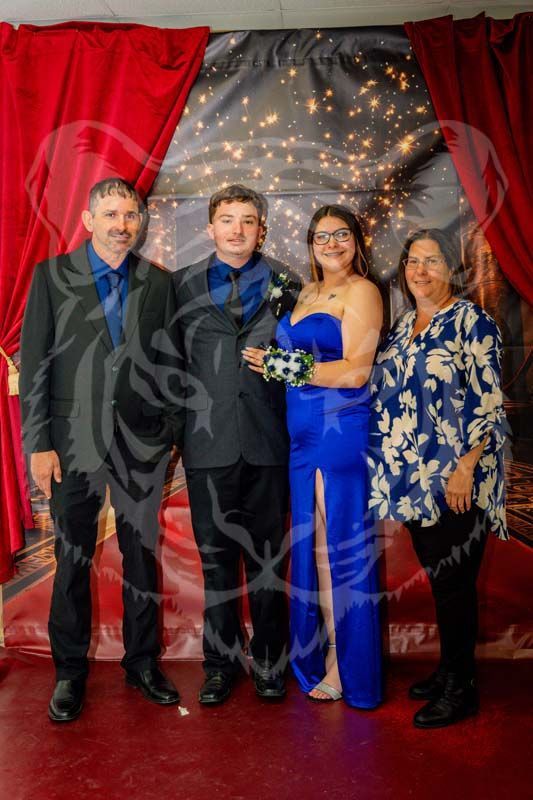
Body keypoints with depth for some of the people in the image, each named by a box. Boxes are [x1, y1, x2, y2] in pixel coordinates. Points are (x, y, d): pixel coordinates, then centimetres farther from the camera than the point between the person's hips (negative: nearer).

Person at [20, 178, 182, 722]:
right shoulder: (52, 275, 0)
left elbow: (170, 364, 8)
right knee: (72, 561, 10)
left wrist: (170, 434, 3)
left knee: (143, 556, 12)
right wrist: (38, 444, -7)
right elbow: (33, 364, -3)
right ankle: (69, 672, 27)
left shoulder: (159, 283, 6)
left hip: (142, 443, 2)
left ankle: (143, 663, 30)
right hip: (73, 441, -1)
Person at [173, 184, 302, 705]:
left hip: (267, 442, 0)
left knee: (267, 555, 10)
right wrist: (173, 427, 3)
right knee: (216, 556, 8)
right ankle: (221, 662, 25)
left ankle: (269, 661, 26)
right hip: (209, 442, 0)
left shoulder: (286, 286, 7)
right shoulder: (184, 285, 8)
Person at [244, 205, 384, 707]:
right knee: (311, 545, 13)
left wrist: (285, 367, -12)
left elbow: (356, 371, -16)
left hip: (341, 431, -7)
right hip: (303, 435, 7)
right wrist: (277, 362, 3)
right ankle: (317, 652, 30)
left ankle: (347, 669, 19)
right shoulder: (307, 293, 17)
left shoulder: (361, 291, -6)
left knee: (341, 546, 2)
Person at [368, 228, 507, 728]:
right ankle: (447, 670, 31)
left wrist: (466, 467, -18)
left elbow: (488, 403, -13)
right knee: (436, 577, 16)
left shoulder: (471, 322, -8)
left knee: (453, 582, 2)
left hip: (454, 480, -6)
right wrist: (393, 467, 13)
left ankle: (460, 689, 18)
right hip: (414, 478, 7)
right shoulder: (403, 326, 13)